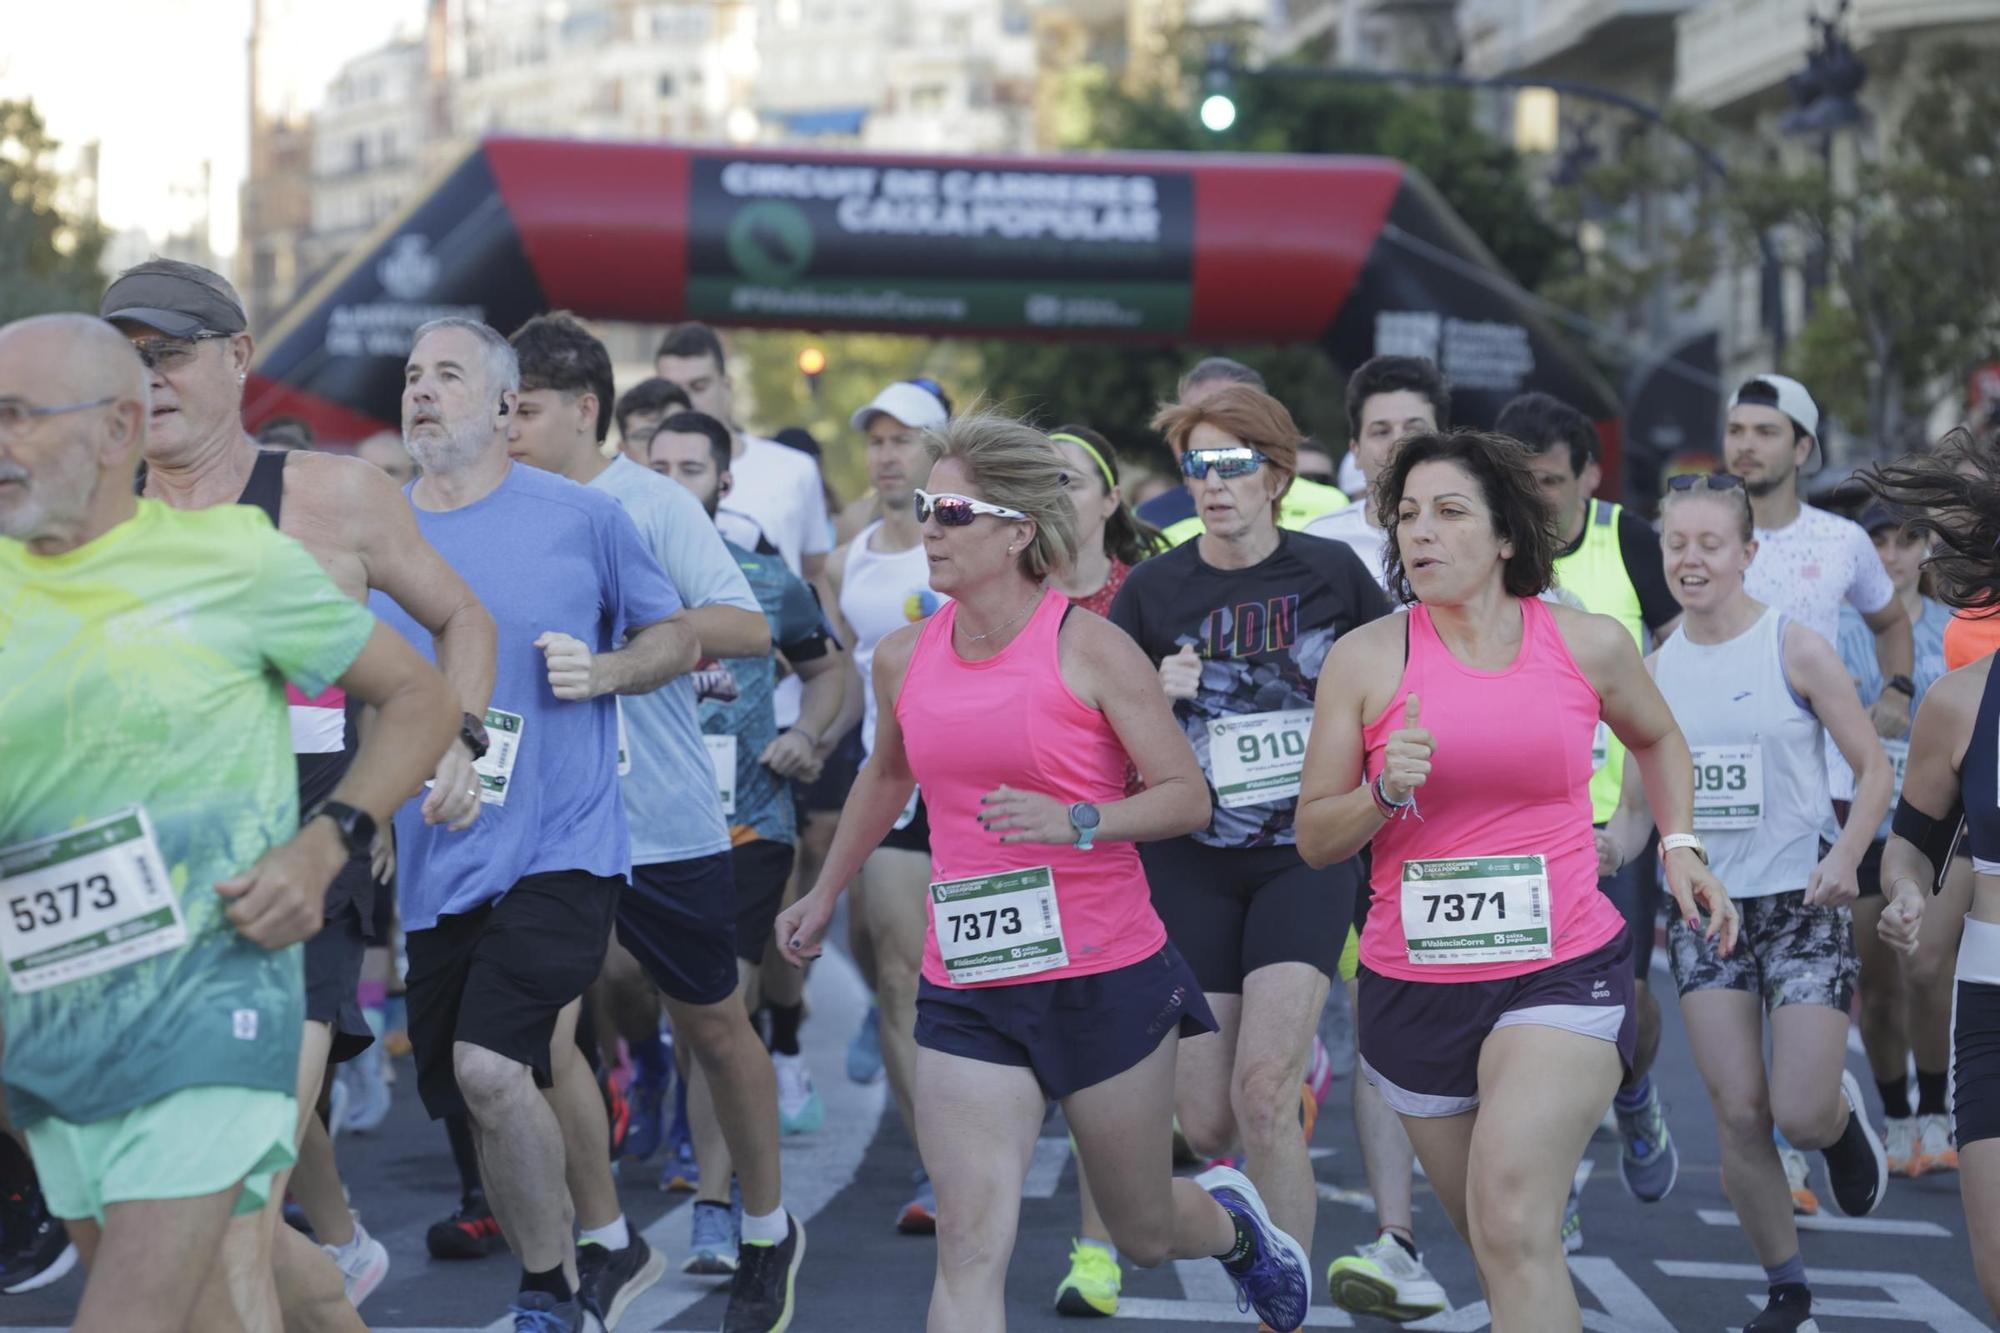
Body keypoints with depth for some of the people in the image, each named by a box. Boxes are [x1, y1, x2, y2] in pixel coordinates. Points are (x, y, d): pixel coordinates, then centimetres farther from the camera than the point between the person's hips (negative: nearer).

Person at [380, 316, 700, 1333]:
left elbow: (677, 637, 8)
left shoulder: (582, 517, -1)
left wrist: (603, 670, -12)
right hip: (435, 861, 5)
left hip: (561, 845, -4)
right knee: (478, 1097, 10)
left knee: (491, 1068, -21)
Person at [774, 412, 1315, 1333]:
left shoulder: (1088, 650, -11)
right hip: (967, 990, 3)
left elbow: (1187, 798, -9)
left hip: (1108, 977, -3)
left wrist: (1075, 822, -25)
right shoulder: (904, 660, 3)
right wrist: (825, 893, 32)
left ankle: (1234, 1220, 51)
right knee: (969, 1246, -11)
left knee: (1145, 1235, 14)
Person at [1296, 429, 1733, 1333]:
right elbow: (1313, 837, 0)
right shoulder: (1366, 658, -3)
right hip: (1414, 982, 2)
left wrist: (1679, 843, 10)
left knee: (1513, 1223, -22)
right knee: (1494, 1241, 15)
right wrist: (1384, 793, -18)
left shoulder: (1589, 645, 0)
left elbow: (1656, 738, 23)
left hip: (1564, 972, -2)